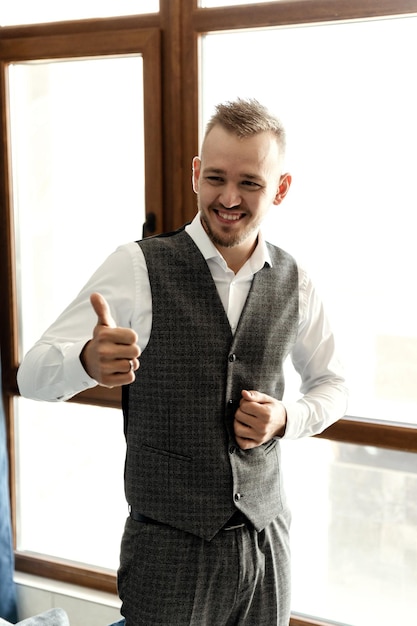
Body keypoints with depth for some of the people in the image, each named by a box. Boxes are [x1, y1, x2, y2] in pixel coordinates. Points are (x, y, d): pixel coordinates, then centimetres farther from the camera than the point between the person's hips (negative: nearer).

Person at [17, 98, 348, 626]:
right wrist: (89, 361, -37)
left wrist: (287, 418, -7)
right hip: (168, 547, -3)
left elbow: (331, 383, 14)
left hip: (267, 537, 4)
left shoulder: (293, 282, -1)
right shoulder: (139, 268, -13)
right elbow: (34, 375, -15)